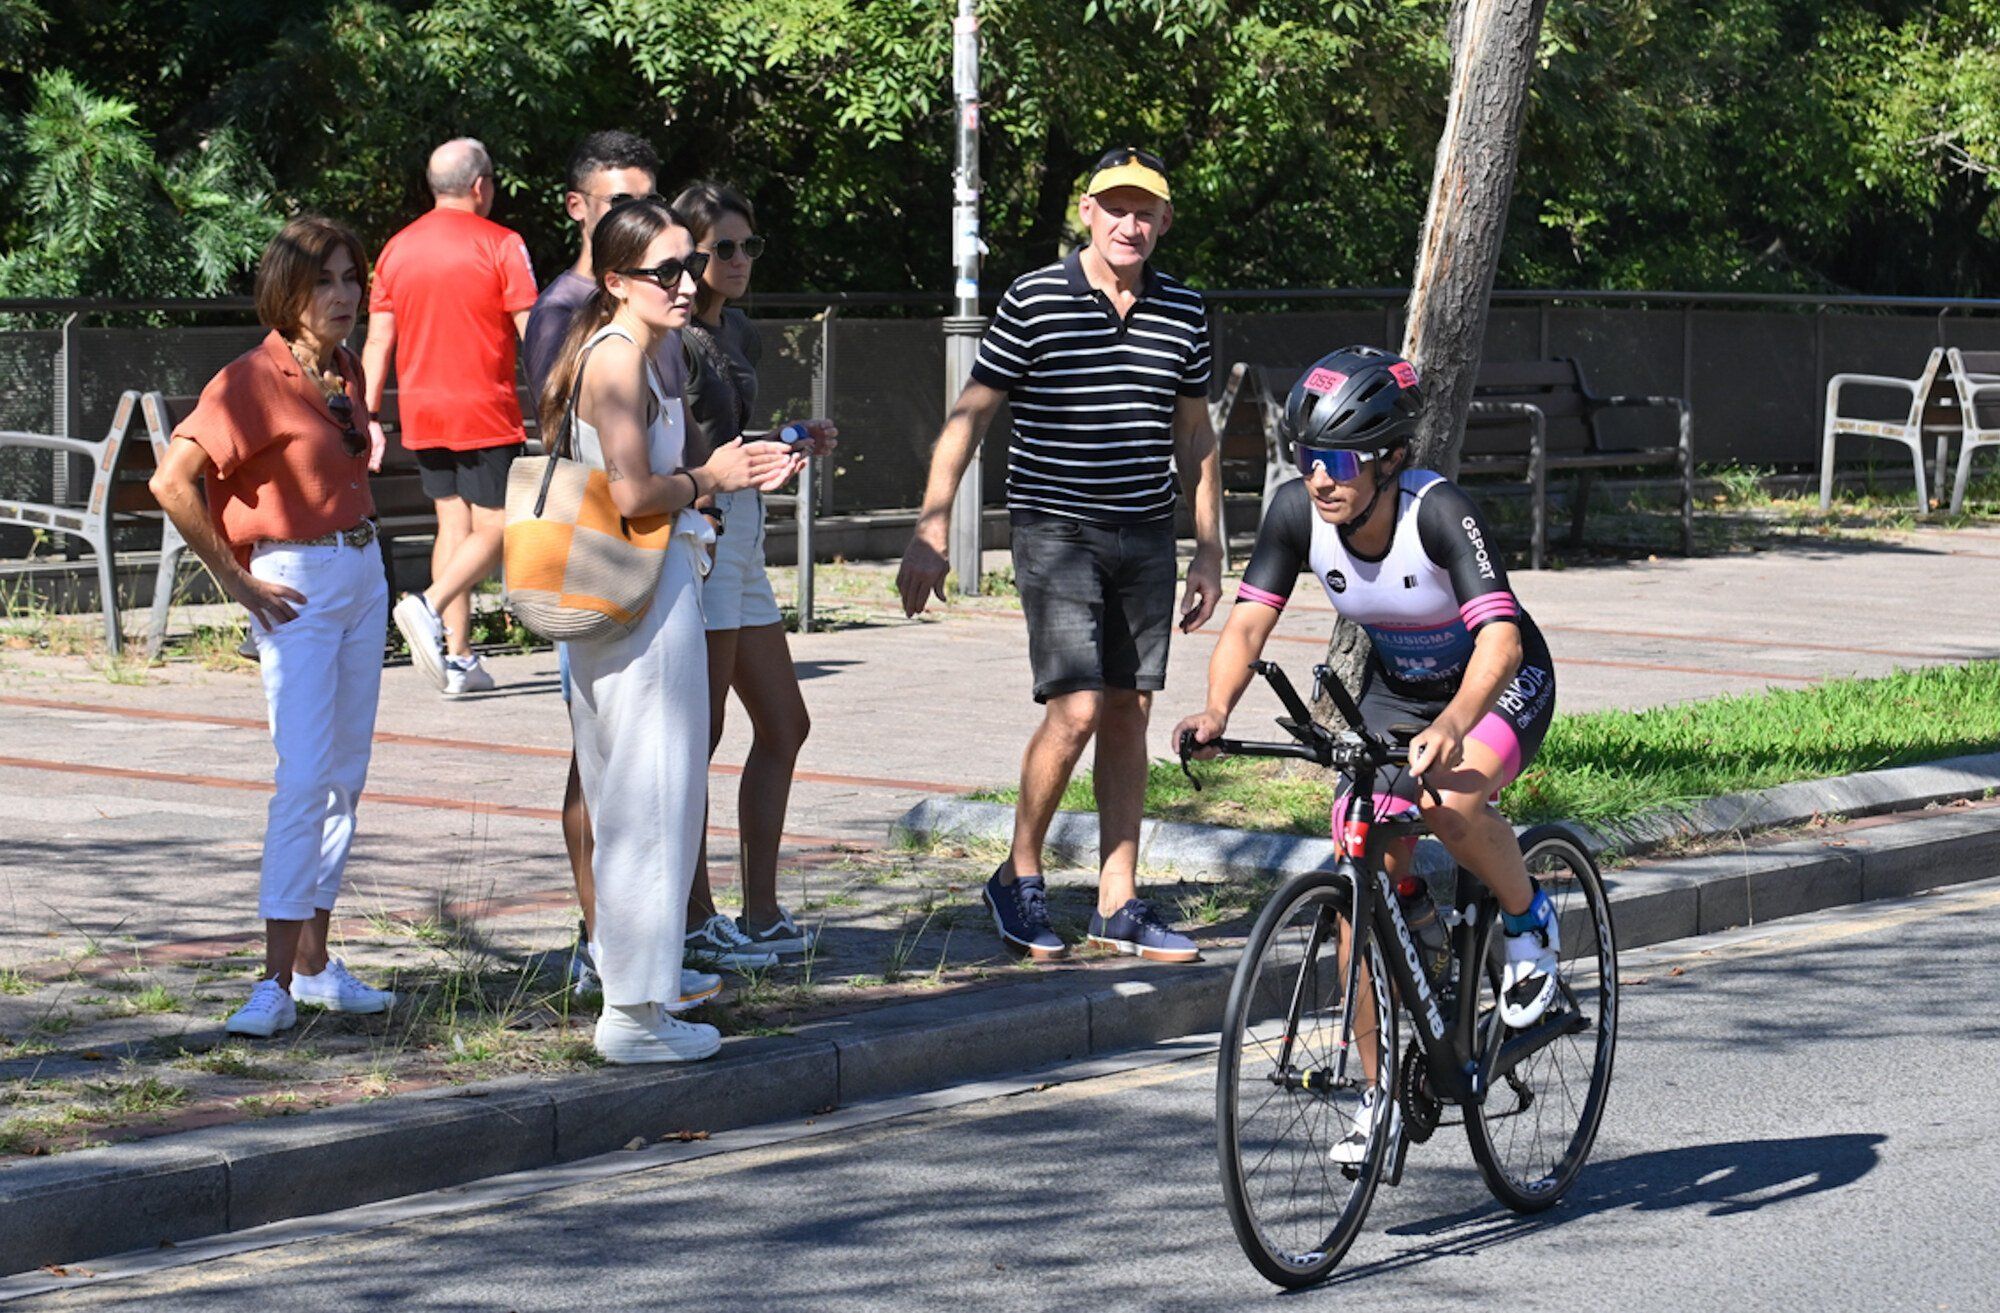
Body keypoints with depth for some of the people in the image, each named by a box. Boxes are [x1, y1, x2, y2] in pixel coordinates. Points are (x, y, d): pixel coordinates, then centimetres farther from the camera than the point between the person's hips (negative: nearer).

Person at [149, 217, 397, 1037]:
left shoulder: (346, 373, 10)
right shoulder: (253, 382, -15)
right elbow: (172, 482, -22)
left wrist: (361, 552, 15)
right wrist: (237, 581, -16)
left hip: (362, 576, 8)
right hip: (296, 586, -8)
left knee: (345, 777, 9)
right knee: (304, 777, -15)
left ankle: (314, 963, 16)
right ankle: (277, 981, -16)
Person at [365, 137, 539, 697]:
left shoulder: (397, 248, 7)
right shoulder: (501, 245, -7)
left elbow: (378, 342, 8)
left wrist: (368, 418, 11)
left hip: (422, 415, 5)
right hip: (486, 414, -5)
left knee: (454, 524, 11)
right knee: (496, 528, 0)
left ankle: (459, 657, 6)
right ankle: (429, 607, -23)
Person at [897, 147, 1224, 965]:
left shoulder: (1182, 314, 7)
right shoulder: (1034, 302, -6)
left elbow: (1194, 436, 16)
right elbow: (969, 417, -4)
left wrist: (1208, 553, 15)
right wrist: (930, 532, -9)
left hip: (1146, 538, 5)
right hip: (1057, 532, -5)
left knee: (1129, 715, 7)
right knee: (1076, 709, -14)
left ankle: (1118, 905, 14)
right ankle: (1019, 878, 5)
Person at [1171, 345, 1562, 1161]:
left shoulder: (1438, 511, -32)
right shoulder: (1299, 511, -19)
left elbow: (1500, 636, -43)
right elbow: (1248, 623, -21)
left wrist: (1450, 728, -60)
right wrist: (1217, 709, -41)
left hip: (1502, 684, -5)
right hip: (1394, 690, 5)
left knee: (1449, 801, -35)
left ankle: (1528, 919, -4)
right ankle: (1381, 1093, 8)